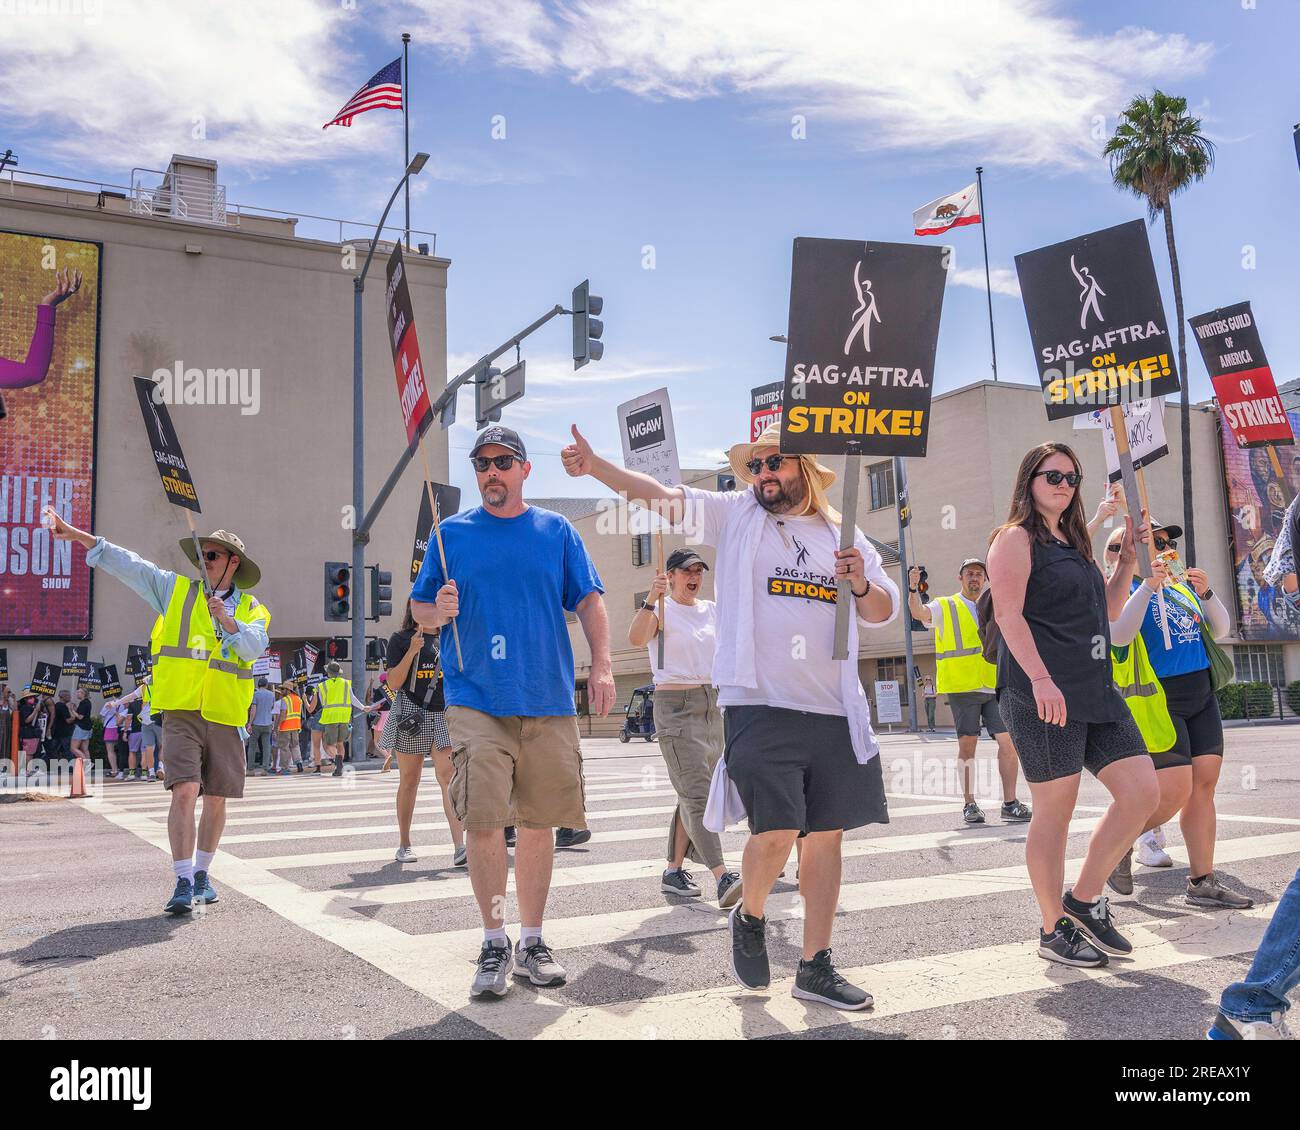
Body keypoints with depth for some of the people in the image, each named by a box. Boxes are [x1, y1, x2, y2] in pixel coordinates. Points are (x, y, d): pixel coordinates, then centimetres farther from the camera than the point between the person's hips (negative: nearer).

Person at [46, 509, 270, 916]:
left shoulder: (253, 609, 10)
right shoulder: (177, 590, 10)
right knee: (184, 792, -15)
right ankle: (184, 883, -10)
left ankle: (201, 874, 25)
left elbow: (254, 647, -7)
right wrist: (74, 534, 1)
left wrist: (228, 622, -22)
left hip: (226, 717, 1)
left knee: (216, 800, 8)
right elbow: (127, 563, 6)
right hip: (181, 713, -1)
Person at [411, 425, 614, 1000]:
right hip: (476, 699, -1)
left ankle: (531, 941, 21)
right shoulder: (452, 532, 8)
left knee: (538, 822, 7)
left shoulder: (557, 530, 10)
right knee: (482, 821, -9)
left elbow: (589, 601, 7)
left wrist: (602, 665, -6)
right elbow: (419, 608, 11)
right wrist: (439, 611, -12)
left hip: (548, 699, 1)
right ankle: (494, 942, 7)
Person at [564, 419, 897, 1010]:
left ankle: (815, 966, 21)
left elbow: (883, 612, 16)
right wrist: (595, 465, -17)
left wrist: (861, 585, -6)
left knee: (825, 836, 7)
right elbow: (659, 494, -4)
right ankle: (750, 915, 20)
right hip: (759, 704, -3)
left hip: (835, 711, 4)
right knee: (776, 832, -13)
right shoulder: (735, 514, 6)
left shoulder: (843, 533, 13)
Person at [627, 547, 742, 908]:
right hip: (675, 706, -7)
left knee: (691, 795, 10)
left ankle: (673, 871, 19)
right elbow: (636, 638, -23)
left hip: (712, 706, 7)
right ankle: (723, 878, -25)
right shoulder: (661, 610, -3)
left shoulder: (713, 611, 15)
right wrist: (651, 600, -38)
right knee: (697, 795, -15)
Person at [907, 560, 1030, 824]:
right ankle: (969, 805, 9)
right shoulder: (945, 607, 6)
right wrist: (913, 589, -31)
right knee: (967, 745, 0)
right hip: (962, 687, -4)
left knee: (1008, 741, -4)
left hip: (994, 686, 4)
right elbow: (918, 612, -14)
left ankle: (1009, 803, 4)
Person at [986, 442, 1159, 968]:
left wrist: (1128, 558, 17)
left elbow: (1108, 611, 28)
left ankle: (1084, 898, 16)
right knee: (1055, 811, -2)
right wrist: (1041, 679, -24)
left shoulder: (1073, 543, 23)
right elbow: (1008, 613, -15)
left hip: (1095, 689, 8)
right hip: (1043, 695, -8)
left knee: (1142, 792, 3)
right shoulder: (1016, 537, -3)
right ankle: (1054, 930, 13)